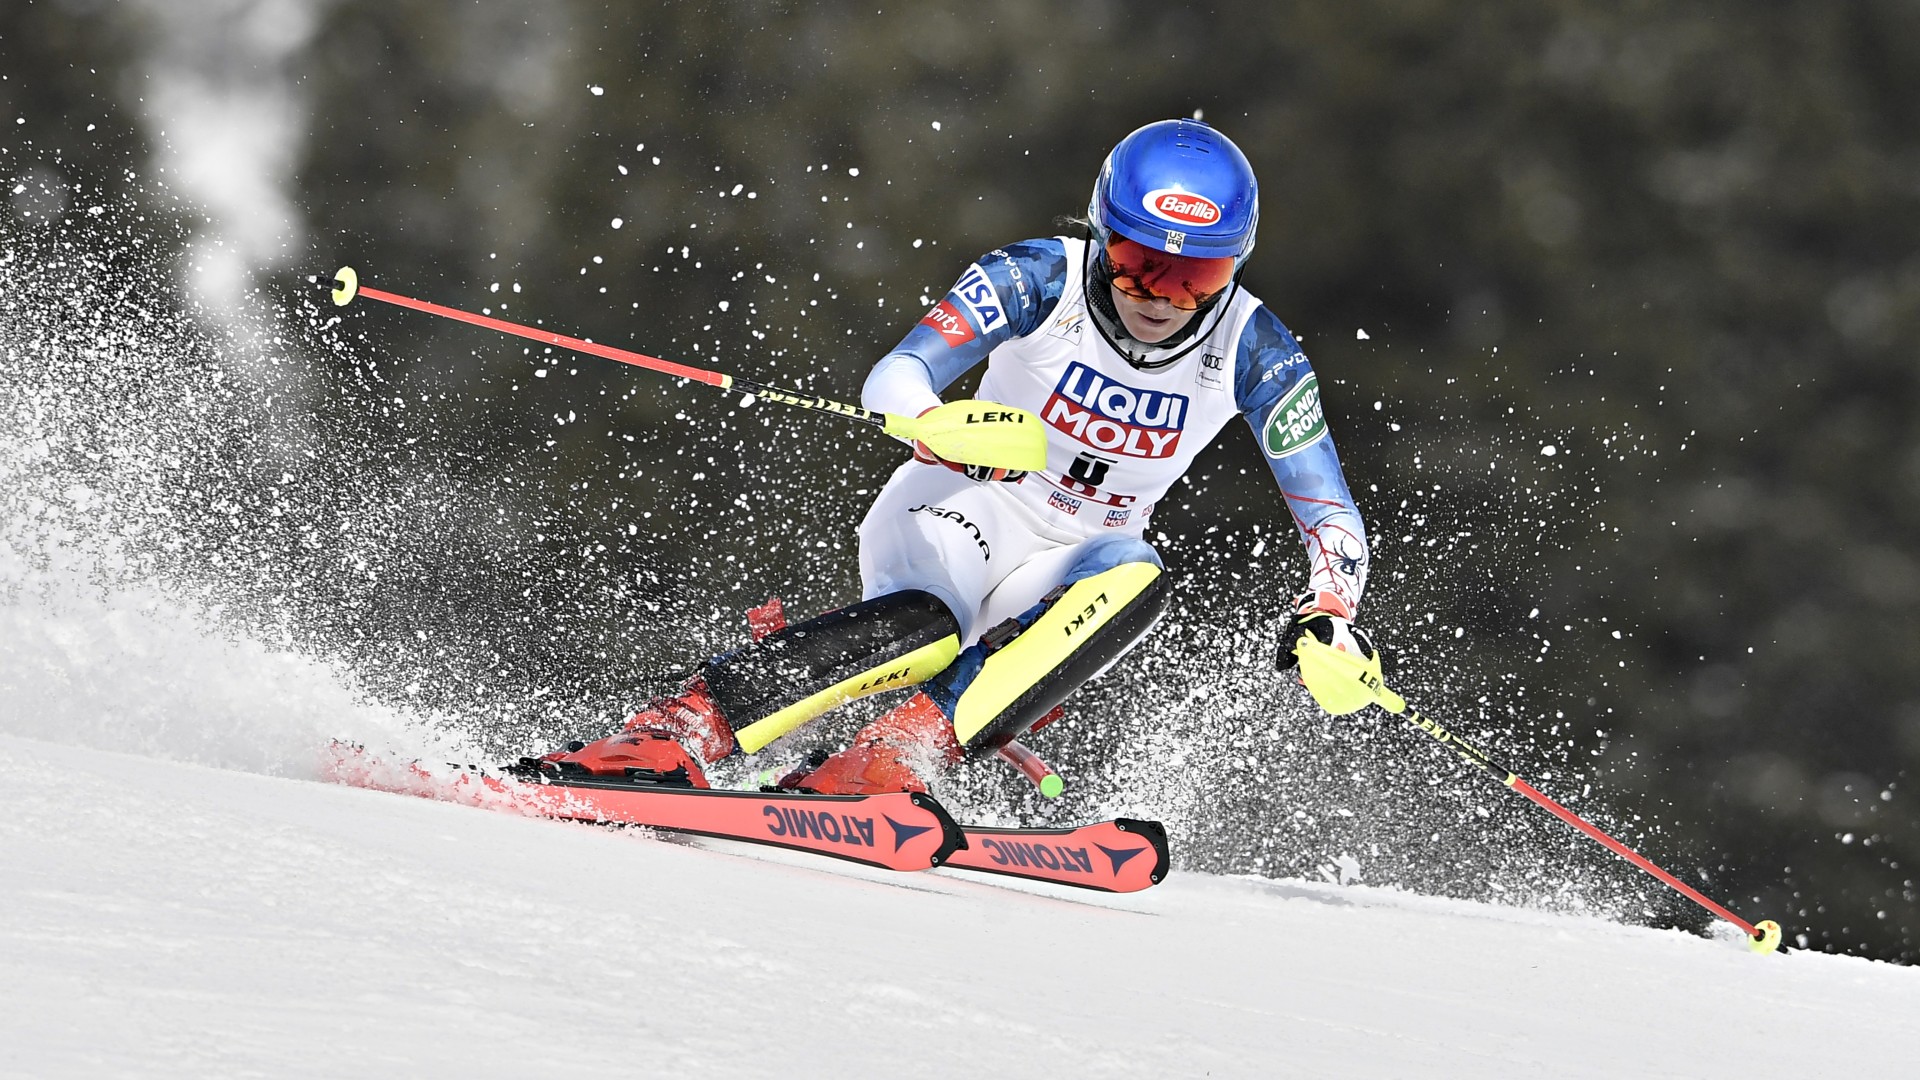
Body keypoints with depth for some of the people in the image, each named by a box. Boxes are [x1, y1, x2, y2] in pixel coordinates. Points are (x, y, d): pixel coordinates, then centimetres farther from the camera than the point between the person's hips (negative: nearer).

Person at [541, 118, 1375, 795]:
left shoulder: (1256, 357, -10)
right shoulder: (1041, 280, -16)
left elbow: (1330, 515, -8)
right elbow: (894, 380, -25)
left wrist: (1328, 613, -30)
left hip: (1072, 559, 3)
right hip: (964, 508, -3)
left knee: (1133, 579, -33)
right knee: (924, 622, -37)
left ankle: (881, 766, -41)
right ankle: (669, 738, -43)